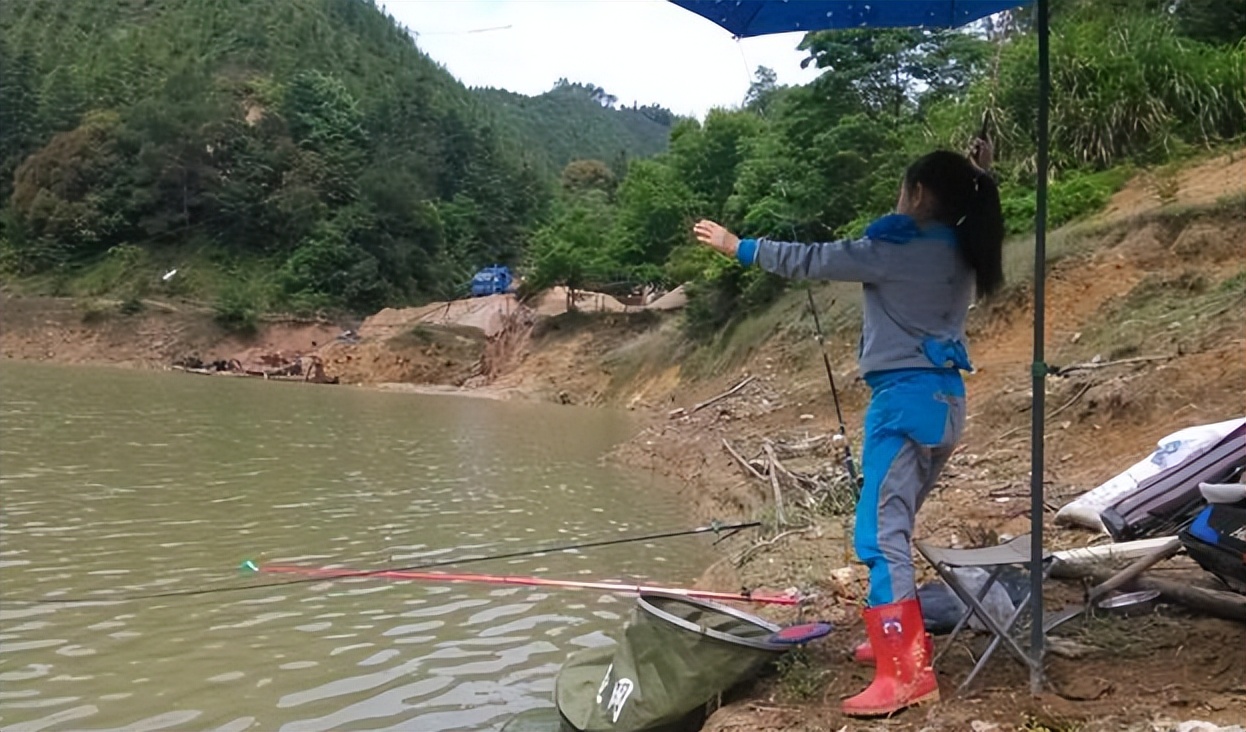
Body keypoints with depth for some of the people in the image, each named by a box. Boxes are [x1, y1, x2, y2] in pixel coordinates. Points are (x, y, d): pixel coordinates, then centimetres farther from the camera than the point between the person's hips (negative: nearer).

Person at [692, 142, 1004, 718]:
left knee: (880, 530, -11)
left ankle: (906, 673, -14)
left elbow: (811, 260, -5)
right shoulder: (962, 252, 9)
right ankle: (903, 640, 28)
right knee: (891, 525, 19)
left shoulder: (899, 250, -11)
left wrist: (738, 247, 5)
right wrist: (974, 179, 29)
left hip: (907, 398, -9)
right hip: (943, 400, 9)